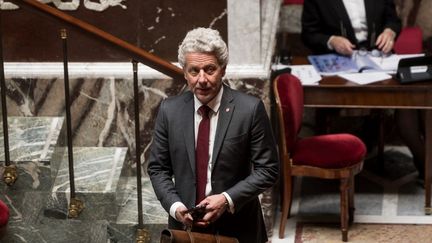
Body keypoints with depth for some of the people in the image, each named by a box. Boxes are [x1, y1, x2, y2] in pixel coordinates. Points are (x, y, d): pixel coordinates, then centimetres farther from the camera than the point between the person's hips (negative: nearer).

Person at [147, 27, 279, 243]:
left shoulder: (250, 109, -12)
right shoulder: (169, 110, -4)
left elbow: (268, 169, -8)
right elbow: (157, 168, 3)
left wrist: (228, 199, -18)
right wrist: (174, 206, -12)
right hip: (185, 225, 2)